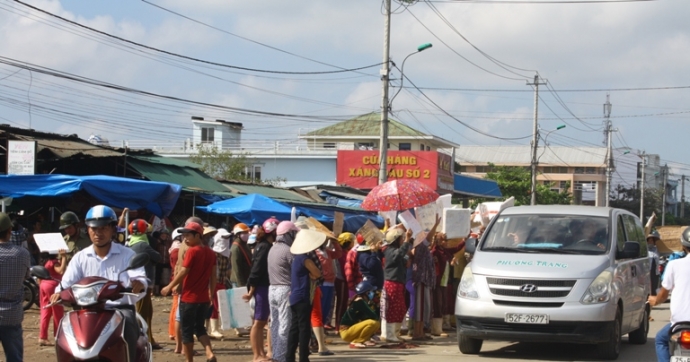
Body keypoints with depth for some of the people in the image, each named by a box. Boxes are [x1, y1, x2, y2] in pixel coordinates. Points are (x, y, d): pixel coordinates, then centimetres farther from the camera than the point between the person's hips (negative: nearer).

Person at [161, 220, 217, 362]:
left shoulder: (192, 251, -13)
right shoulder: (211, 253, 6)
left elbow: (183, 272, -15)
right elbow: (213, 276, 9)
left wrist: (169, 287, -4)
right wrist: (211, 294, 17)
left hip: (189, 298, -6)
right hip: (204, 298, 6)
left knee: (187, 331, 6)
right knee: (200, 328, 17)